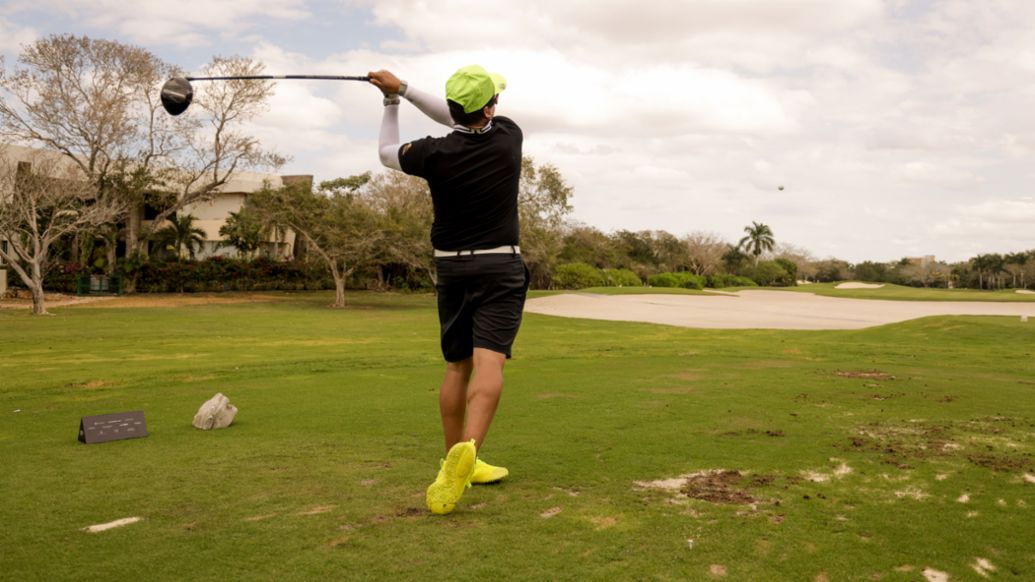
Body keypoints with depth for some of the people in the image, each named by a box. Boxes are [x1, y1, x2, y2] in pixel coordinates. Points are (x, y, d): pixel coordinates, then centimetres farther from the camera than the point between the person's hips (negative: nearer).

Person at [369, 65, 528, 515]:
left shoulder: (435, 154, -10)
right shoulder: (509, 136, -5)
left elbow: (387, 152, 11)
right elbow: (465, 121, 11)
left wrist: (392, 100, 22)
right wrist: (402, 90, 8)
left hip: (451, 268, 2)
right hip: (500, 268, -1)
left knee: (457, 366, 13)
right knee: (489, 364, -13)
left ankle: (455, 461, 20)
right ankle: (467, 452, -34)